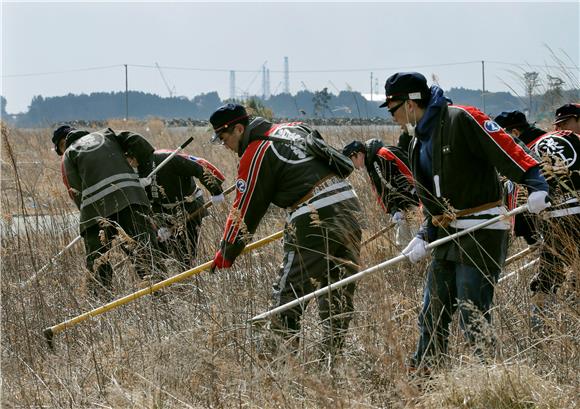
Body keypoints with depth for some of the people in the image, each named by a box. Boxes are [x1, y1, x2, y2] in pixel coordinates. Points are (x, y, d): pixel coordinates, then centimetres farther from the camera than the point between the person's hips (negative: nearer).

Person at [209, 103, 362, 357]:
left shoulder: (255, 155, -3)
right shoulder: (294, 129, 19)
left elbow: (245, 210, 1)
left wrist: (227, 253, 11)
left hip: (314, 220, -8)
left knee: (288, 290, 0)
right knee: (339, 293, 11)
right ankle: (331, 353, 14)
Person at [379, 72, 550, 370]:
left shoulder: (461, 119, -12)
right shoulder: (419, 142, 17)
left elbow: (508, 148, -19)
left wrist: (536, 186, -31)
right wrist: (424, 236, 5)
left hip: (481, 235, -9)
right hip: (447, 236, 9)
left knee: (472, 318, -10)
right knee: (432, 316, 14)